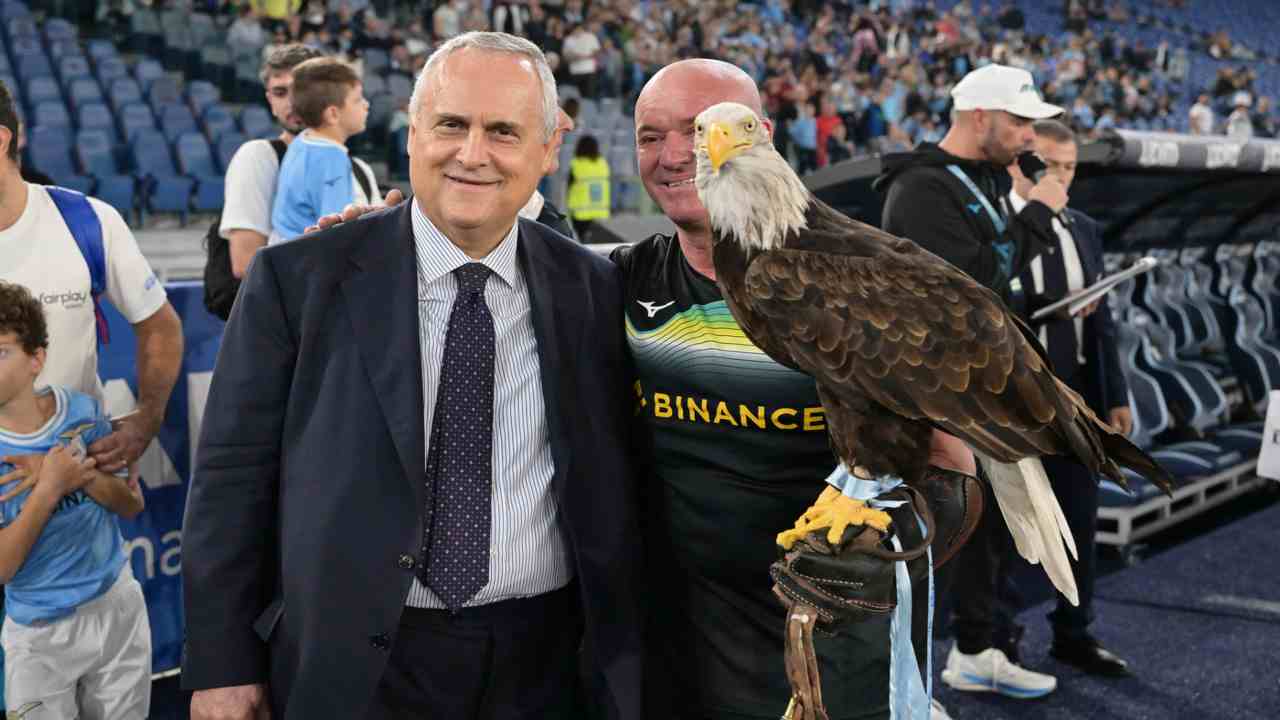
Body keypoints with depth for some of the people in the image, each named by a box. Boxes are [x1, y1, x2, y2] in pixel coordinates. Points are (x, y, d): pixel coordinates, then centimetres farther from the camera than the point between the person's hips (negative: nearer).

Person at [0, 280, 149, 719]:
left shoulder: (83, 412, -7)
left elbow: (133, 505, 0)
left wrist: (81, 474, -18)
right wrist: (48, 489, -24)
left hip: (117, 609, 3)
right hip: (40, 633, -2)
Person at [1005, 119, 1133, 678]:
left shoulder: (1084, 230, 13)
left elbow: (1102, 318, 13)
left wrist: (1116, 395, 11)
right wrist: (1050, 308, -23)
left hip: (1077, 395, 6)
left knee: (1079, 519, 12)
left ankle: (1072, 634, 27)